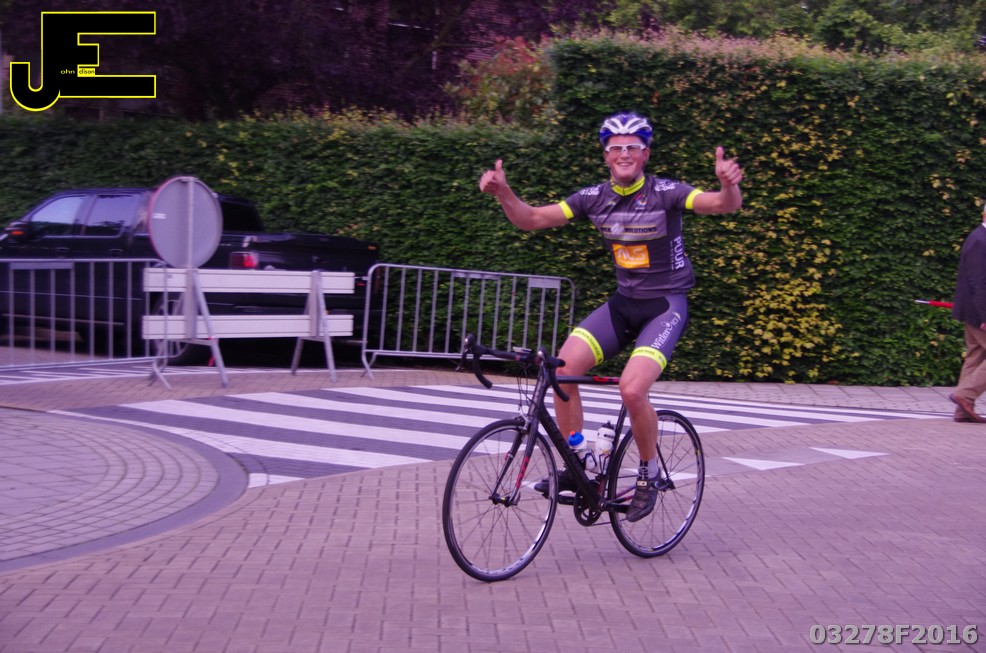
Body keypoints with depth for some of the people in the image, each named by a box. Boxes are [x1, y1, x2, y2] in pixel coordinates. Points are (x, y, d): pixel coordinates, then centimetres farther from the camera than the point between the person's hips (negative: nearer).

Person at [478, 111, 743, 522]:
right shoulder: (595, 198, 0)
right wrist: (503, 192, -21)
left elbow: (724, 205, -26)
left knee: (632, 389, -25)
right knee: (563, 368, -16)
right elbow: (531, 219, -2)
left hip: (666, 305, -5)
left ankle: (650, 472, 2)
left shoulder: (665, 193, -13)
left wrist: (728, 185, -50)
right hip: (623, 302, 5)